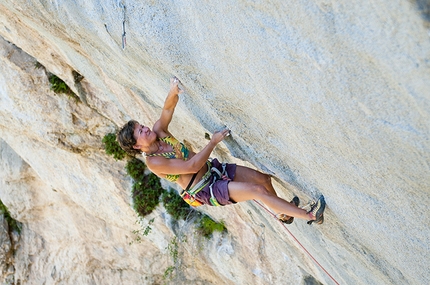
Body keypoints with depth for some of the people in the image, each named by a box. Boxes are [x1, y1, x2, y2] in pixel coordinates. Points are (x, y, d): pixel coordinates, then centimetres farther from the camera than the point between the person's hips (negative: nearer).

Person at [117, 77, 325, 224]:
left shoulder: (158, 132, 0)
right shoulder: (154, 162, -21)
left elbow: (168, 109, 1)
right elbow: (192, 166, -24)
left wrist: (173, 92, -23)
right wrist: (213, 142, -22)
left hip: (213, 169, 8)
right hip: (205, 190, -8)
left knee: (263, 178, 3)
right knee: (257, 190, -19)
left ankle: (282, 213, 31)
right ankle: (310, 216, -9)